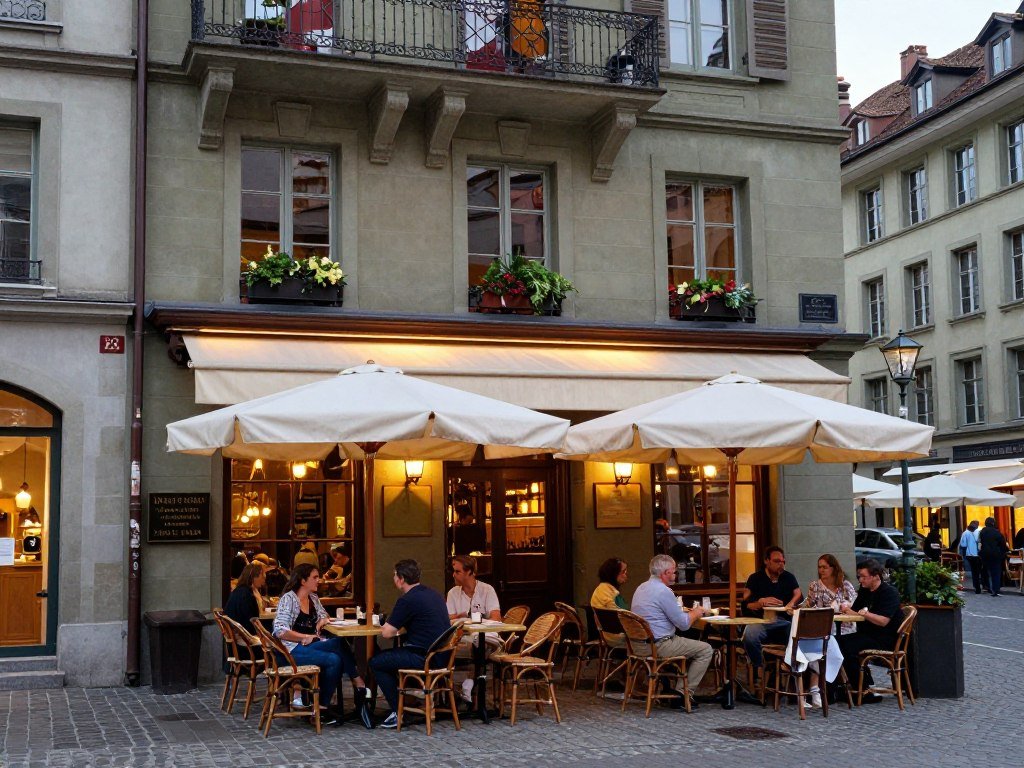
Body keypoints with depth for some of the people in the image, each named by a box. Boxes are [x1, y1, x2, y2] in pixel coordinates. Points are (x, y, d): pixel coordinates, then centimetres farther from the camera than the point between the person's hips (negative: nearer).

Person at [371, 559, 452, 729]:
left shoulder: (408, 600, -14)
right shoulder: (433, 594, 13)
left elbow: (387, 633, -12)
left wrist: (388, 627, 10)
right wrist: (397, 626, 17)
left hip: (426, 658, -9)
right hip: (444, 656, 9)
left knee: (376, 662, 4)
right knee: (389, 655, 26)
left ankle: (398, 713, 3)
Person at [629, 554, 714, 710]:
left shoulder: (641, 588, 13)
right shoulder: (663, 591, -17)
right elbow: (683, 624, -14)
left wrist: (686, 611, 21)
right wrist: (695, 613, 7)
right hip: (659, 646, -10)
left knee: (687, 644, 28)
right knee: (705, 649, -1)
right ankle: (682, 693, -1)